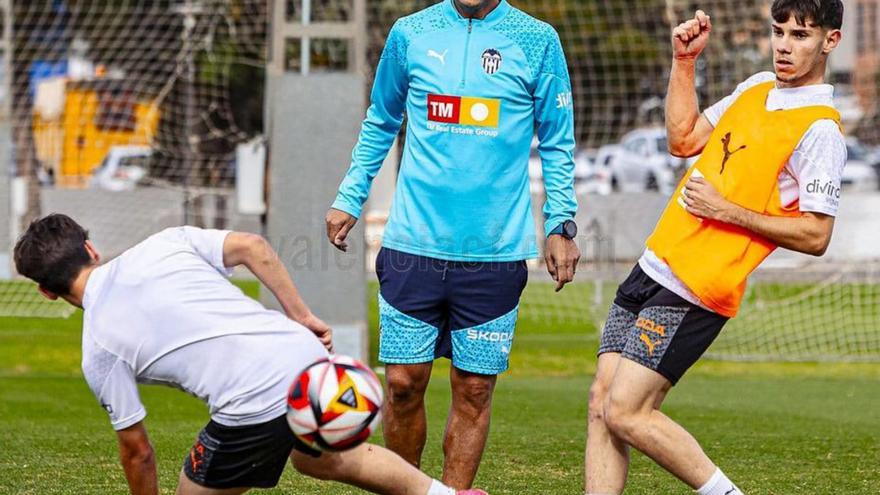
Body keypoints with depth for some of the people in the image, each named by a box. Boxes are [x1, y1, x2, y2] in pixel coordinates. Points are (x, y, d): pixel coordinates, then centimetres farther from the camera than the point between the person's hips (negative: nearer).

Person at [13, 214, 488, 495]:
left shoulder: (98, 351, 4)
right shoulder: (163, 244, 12)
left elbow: (136, 450, 9)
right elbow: (252, 247, 5)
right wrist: (302, 316, 14)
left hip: (254, 408, -7)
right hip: (304, 354, 7)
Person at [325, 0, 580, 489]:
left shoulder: (537, 41, 2)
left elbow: (557, 144, 8)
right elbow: (380, 123, 19)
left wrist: (560, 225, 1)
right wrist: (348, 200, 14)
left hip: (495, 251, -1)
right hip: (413, 244, 1)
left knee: (473, 391, 1)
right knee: (403, 383, 0)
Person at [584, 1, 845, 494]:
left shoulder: (821, 130, -12)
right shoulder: (758, 87, 13)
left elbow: (815, 236, -16)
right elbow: (684, 140, 22)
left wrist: (725, 210, -16)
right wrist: (685, 62, 13)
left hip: (694, 292, -8)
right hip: (653, 267, 8)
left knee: (625, 413, -13)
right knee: (602, 406, 3)